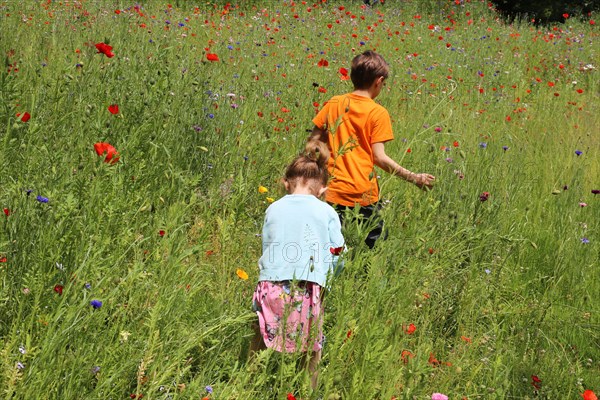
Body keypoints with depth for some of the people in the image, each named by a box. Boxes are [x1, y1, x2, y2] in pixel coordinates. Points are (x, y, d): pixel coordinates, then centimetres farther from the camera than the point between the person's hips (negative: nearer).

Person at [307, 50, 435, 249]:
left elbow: (312, 143, 6)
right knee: (375, 245, 11)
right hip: (363, 195, -4)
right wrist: (414, 178, -6)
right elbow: (379, 157, -12)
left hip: (331, 192, 4)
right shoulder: (378, 113, -8)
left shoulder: (333, 104, 4)